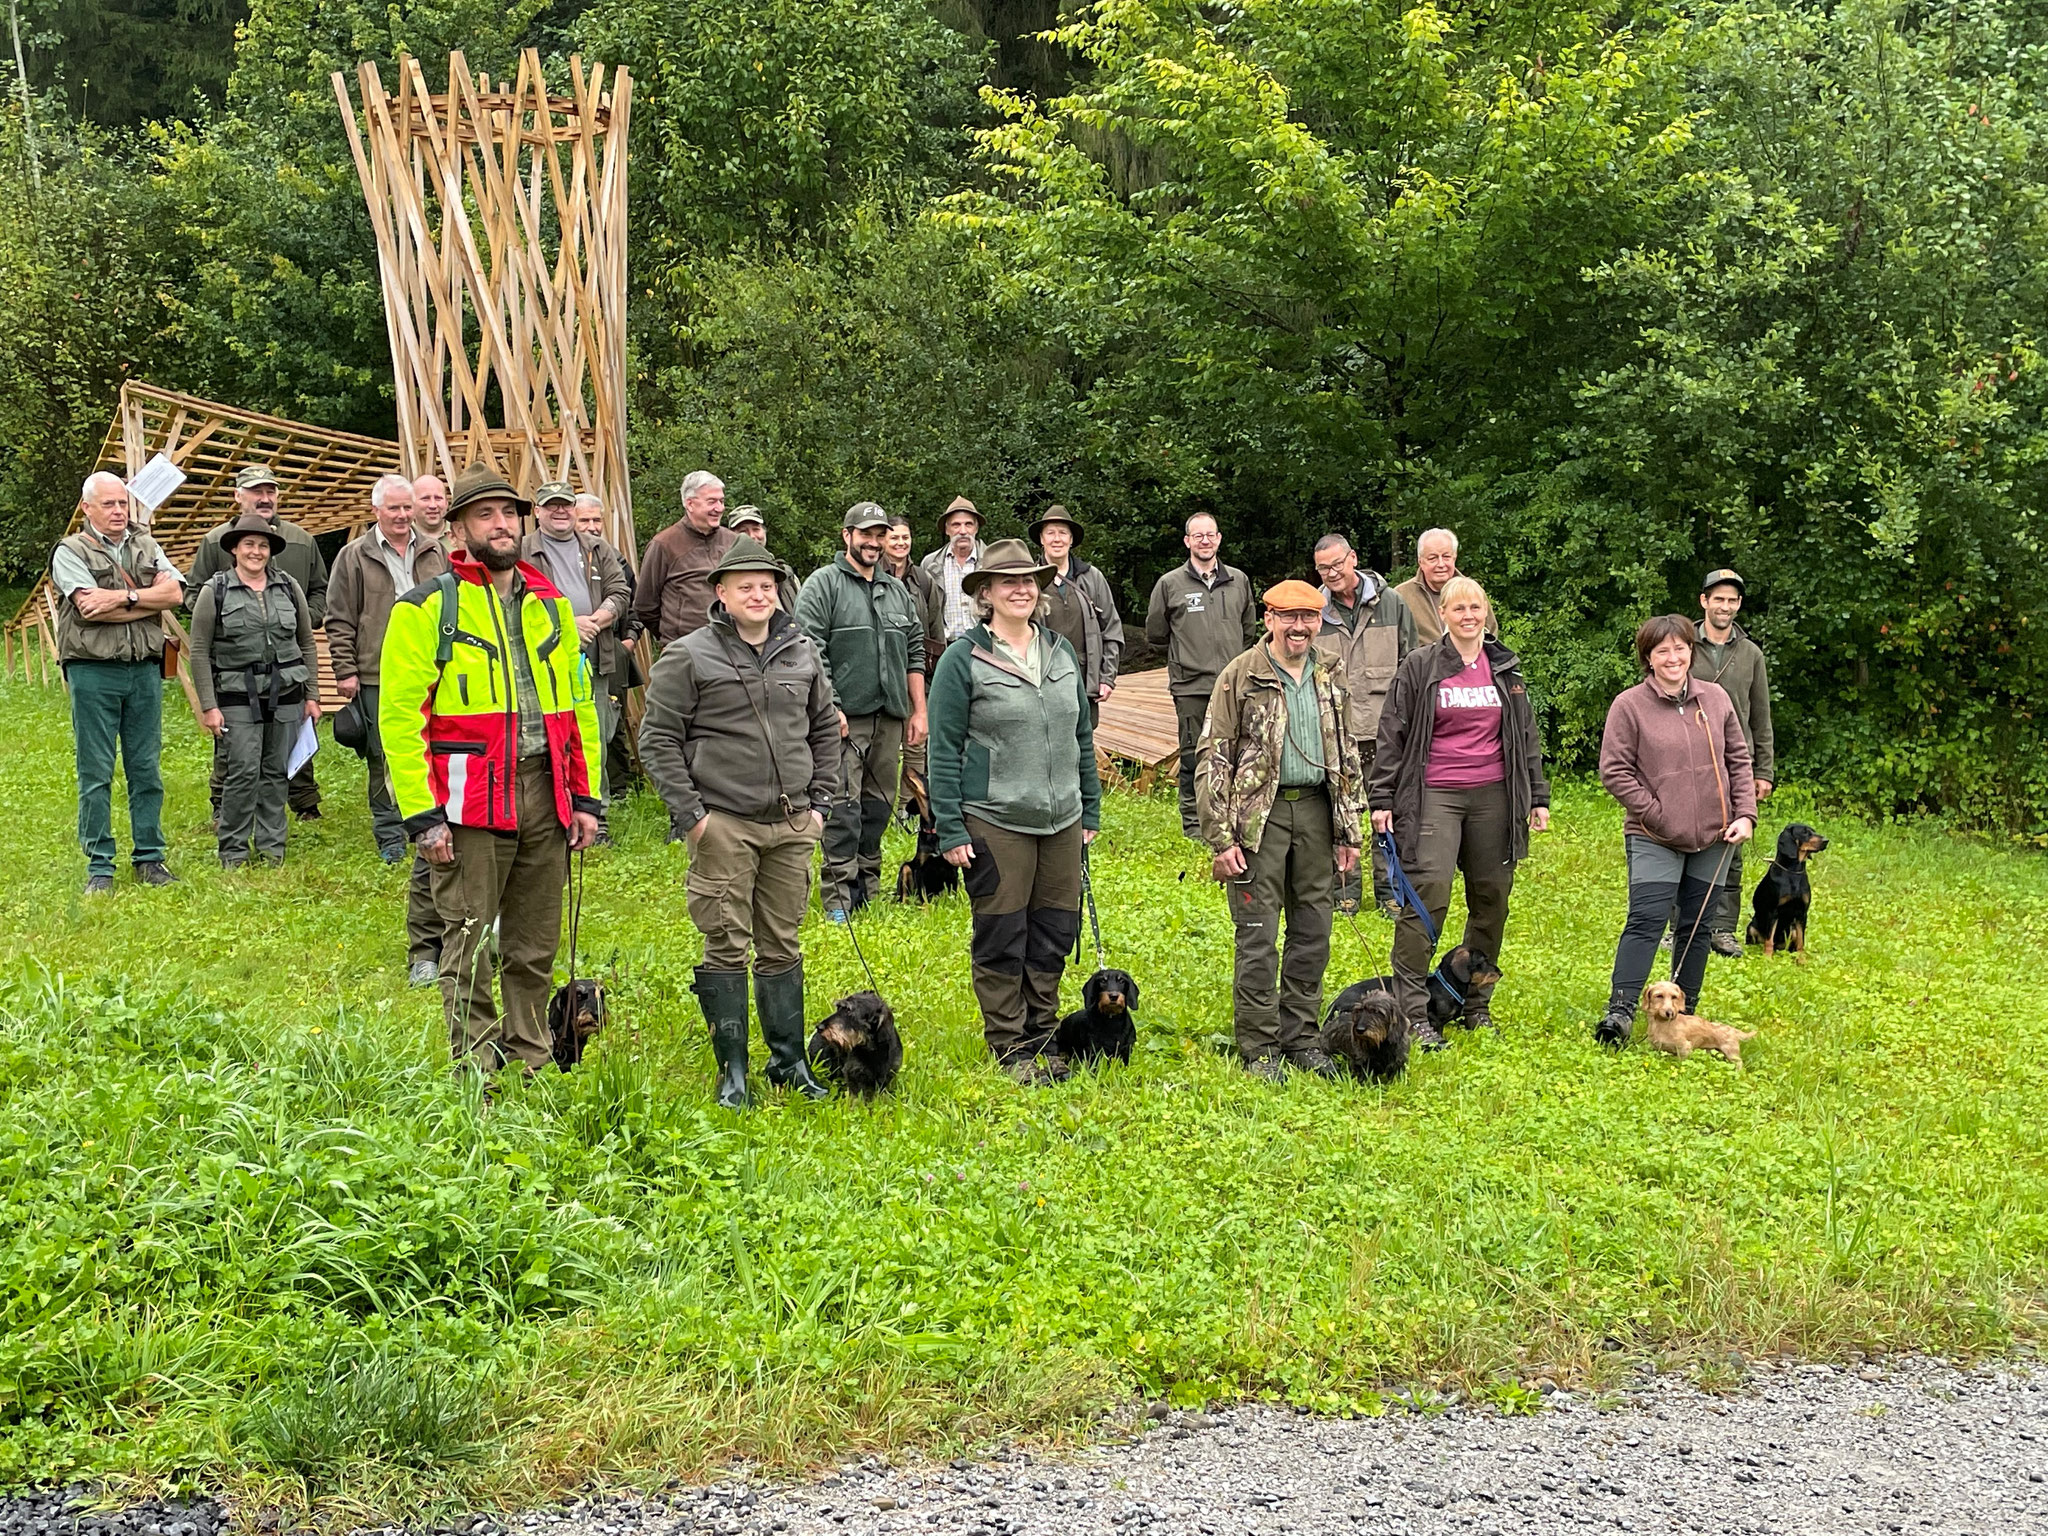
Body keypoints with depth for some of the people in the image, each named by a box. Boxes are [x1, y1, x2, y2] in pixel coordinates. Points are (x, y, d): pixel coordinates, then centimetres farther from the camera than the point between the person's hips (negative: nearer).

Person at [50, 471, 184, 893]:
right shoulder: (70, 552, 0)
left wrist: (124, 597, -14)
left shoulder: (146, 547, 14)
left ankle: (149, 857, 16)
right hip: (93, 672, -4)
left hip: (144, 669, 4)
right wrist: (149, 601, -5)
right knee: (95, 772, -1)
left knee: (147, 769, 8)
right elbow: (89, 608, -14)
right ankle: (99, 866, 5)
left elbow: (175, 592, -1)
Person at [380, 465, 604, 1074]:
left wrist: (586, 798, 11)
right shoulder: (427, 608, -2)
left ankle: (532, 1063, 23)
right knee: (470, 948, 0)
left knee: (536, 946, 12)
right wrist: (423, 814, -13)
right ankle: (476, 1071, 8)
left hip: (545, 795, 5)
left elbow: (579, 705, 19)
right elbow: (399, 716, -7)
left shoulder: (551, 605, 15)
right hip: (470, 802, -5)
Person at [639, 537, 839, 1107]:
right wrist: (690, 812, -10)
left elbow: (825, 729, 21)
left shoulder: (802, 653, 11)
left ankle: (790, 1061, 21)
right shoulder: (689, 657, -4)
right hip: (724, 825, -4)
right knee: (728, 947, -1)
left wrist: (819, 800, 13)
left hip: (792, 825, 4)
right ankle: (733, 1072, 8)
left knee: (783, 946, 12)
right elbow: (657, 739, -4)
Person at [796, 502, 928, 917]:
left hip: (890, 715, 6)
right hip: (845, 714, -6)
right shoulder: (823, 584, -1)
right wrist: (829, 707, -16)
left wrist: (919, 711, 14)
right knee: (844, 805, -10)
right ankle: (839, 896, -7)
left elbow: (914, 653, 21)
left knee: (879, 802, 9)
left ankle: (867, 888, 19)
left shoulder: (898, 591, 19)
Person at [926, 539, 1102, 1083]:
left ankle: (1042, 1036, 26)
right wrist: (950, 830, -10)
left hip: (1062, 819, 5)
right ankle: (1010, 1048, 16)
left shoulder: (1061, 651, 10)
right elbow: (944, 750, -6)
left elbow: (1082, 735, 16)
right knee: (1001, 939, 2)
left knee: (1055, 933, 10)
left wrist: (1091, 808, 13)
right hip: (994, 823, -5)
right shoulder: (964, 659, -6)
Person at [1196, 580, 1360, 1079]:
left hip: (1315, 811, 5)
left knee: (1313, 933, 9)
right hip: (1259, 814, -5)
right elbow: (1212, 759, -7)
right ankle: (1258, 1047, 7)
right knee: (1258, 936, -2)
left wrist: (1349, 831, 14)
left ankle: (1301, 1038, 21)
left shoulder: (1329, 678, 12)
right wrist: (1221, 838, -12)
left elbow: (1345, 757, 19)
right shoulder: (1240, 676, -5)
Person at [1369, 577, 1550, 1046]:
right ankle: (1412, 1011, -9)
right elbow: (1392, 734, 1)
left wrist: (1538, 796, 15)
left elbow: (1526, 735, 18)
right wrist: (1382, 799, -4)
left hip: (1493, 795, 4)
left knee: (1491, 898, 6)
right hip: (1435, 795, -4)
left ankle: (1477, 1004, 20)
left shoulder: (1505, 667, 12)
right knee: (1426, 894, -13)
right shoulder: (1419, 666, 1)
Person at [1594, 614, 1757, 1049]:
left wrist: (1745, 814, 1)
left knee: (1696, 927, 9)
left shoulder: (1715, 698, 6)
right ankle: (1621, 1010, -14)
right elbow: (1614, 771, -7)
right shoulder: (1629, 705, -6)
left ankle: (1685, 1012, 19)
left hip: (1713, 837, 4)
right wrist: (1657, 815, -11)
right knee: (1645, 922, -13)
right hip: (1654, 839, -4)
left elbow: (1739, 759, 12)